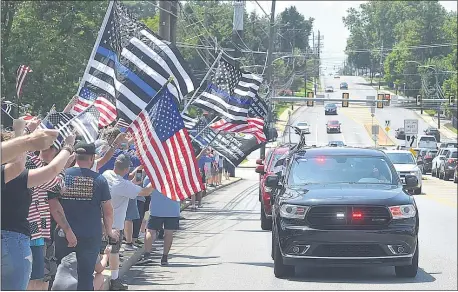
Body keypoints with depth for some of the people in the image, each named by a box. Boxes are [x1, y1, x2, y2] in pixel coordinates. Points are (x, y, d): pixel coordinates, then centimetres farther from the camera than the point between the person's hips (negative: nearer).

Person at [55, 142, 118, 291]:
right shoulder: (99, 180, -7)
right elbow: (108, 210, -1)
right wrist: (109, 231, 16)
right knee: (86, 276, 4)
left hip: (63, 235, 1)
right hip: (90, 236, -1)